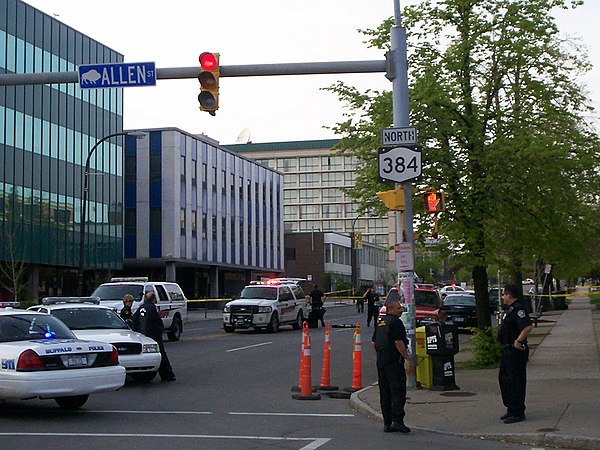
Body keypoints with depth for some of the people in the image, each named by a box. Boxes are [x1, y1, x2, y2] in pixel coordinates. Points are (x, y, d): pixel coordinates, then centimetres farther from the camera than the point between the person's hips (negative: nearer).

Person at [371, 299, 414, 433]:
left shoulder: (380, 322, 16)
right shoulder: (395, 322, -10)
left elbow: (373, 343, 20)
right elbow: (398, 342, -18)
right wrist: (408, 359, -15)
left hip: (380, 362, 9)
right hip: (394, 361, -8)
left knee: (385, 394, 9)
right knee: (398, 392, -8)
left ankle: (387, 423, 11)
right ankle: (397, 421, -16)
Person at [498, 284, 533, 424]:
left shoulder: (518, 309, -18)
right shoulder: (509, 309, 15)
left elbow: (528, 327, -31)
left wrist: (518, 341, -24)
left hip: (516, 351, -11)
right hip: (507, 350, 11)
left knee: (516, 381, -6)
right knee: (503, 378, 17)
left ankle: (518, 413, -1)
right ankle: (511, 409, 26)